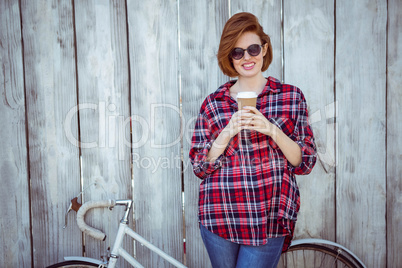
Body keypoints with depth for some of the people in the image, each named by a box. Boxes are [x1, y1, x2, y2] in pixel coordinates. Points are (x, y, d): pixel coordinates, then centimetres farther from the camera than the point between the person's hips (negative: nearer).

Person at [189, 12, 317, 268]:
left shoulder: (291, 96, 3)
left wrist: (273, 131, -16)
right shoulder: (213, 103, 4)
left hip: (269, 221, -1)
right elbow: (201, 167, 1)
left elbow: (305, 162, 0)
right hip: (219, 218, 2)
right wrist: (228, 132, -14)